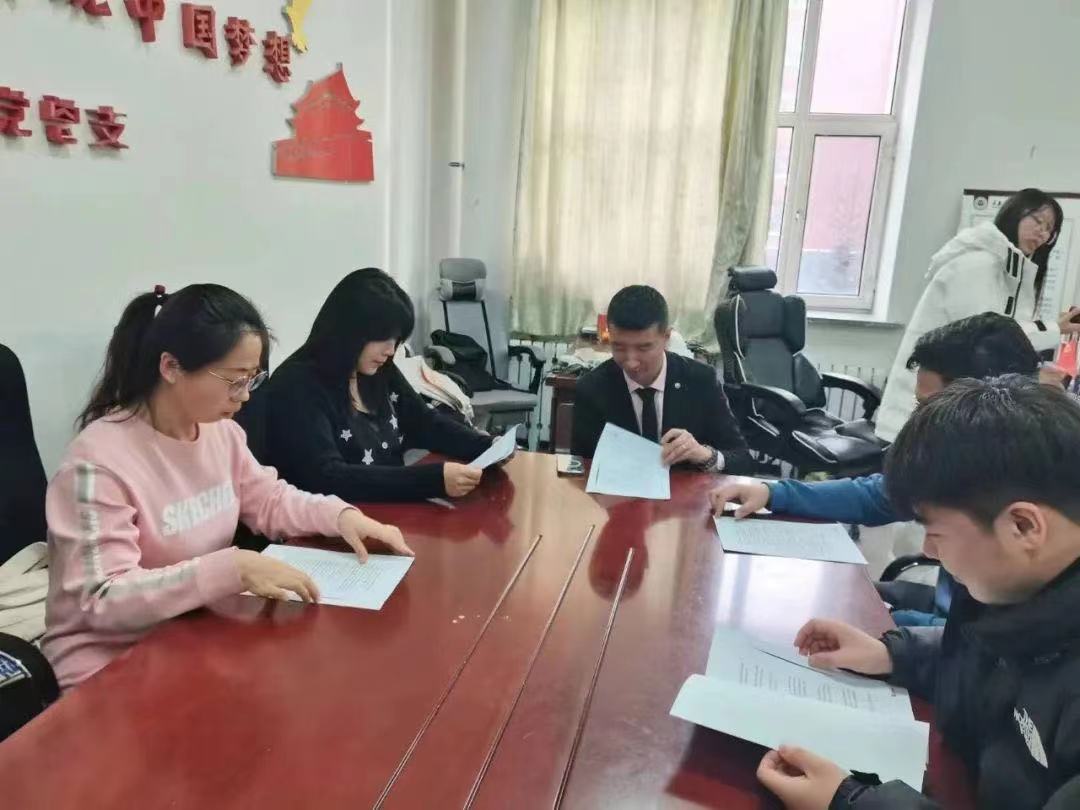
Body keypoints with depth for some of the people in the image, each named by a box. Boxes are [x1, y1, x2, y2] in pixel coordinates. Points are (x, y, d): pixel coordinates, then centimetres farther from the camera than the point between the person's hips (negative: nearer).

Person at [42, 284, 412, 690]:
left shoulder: (221, 431, -1)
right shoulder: (100, 459, -23)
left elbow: (270, 500, 12)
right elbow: (104, 601, -28)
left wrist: (342, 515, -7)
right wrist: (232, 567, -37)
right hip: (110, 662, -7)